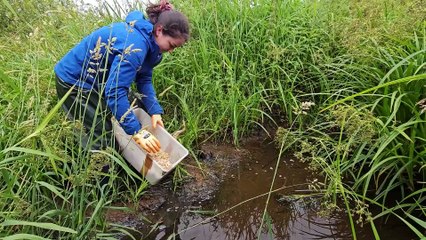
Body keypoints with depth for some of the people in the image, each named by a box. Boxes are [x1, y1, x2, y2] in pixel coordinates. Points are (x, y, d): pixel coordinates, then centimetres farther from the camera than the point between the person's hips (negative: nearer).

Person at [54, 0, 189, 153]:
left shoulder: (147, 38, -5)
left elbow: (144, 79, -1)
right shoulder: (135, 45, -35)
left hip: (94, 79, 9)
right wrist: (137, 131, -37)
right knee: (104, 133, -6)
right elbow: (115, 91, -38)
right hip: (73, 82, -9)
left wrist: (155, 111, -12)